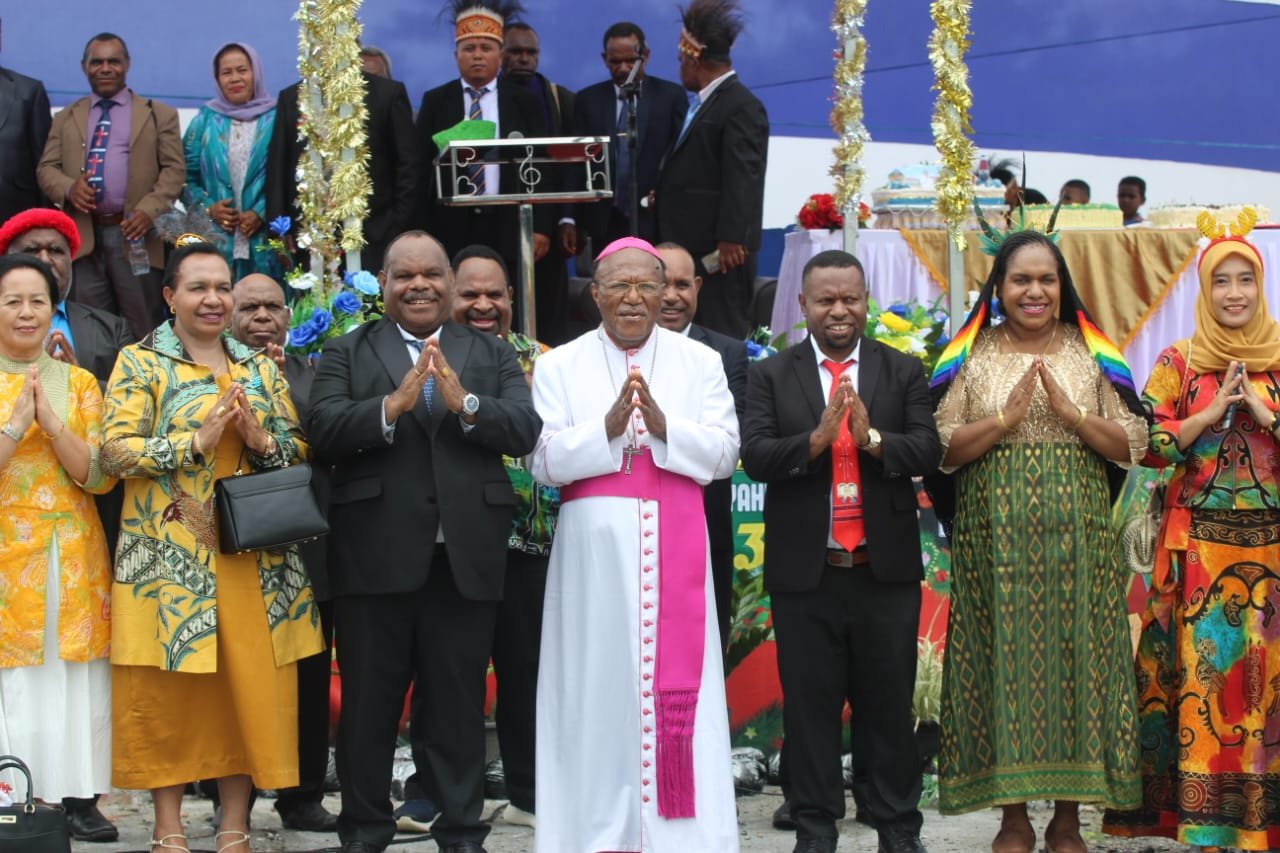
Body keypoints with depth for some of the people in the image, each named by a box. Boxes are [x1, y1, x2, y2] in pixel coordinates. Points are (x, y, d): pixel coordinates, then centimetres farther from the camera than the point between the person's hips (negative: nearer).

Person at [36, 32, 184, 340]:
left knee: (143, 333, -2)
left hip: (135, 235, -2)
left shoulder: (159, 115, 10)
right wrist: (68, 188, -10)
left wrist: (149, 210, -13)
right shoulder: (66, 119, 18)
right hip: (83, 237, 2)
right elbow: (46, 168, 13)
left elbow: (174, 169, 3)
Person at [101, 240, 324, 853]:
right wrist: (196, 441, -18)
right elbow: (115, 450, -9)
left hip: (253, 556, 4)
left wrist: (262, 440, -9)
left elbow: (300, 447, 12)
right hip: (170, 555, -4)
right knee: (169, 690, 0)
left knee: (250, 685, 4)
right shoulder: (140, 362, 1)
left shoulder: (260, 367, 14)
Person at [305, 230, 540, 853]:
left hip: (466, 559, 1)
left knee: (459, 703, 7)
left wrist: (465, 402, -19)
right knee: (368, 703, 7)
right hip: (376, 558, -1)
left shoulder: (493, 355, 11)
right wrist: (392, 405, -22)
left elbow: (526, 430, -3)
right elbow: (322, 430, -8)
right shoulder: (346, 353, 7)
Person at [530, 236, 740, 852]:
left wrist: (663, 426, -15)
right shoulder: (559, 366, 7)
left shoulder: (701, 363, 8)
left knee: (674, 680, -3)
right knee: (598, 681, 1)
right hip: (594, 547, 0)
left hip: (674, 548, 0)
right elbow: (543, 461, -1)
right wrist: (608, 426, -15)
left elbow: (724, 453, 1)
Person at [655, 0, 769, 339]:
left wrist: (731, 240, -24)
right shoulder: (701, 104, 18)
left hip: (719, 247, -10)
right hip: (694, 243, 10)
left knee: (722, 337, -6)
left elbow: (742, 180, -20)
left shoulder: (742, 107, -13)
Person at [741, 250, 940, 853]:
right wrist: (817, 438, -23)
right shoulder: (770, 376, 3)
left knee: (890, 705, 8)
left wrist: (872, 439, -21)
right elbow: (755, 457, -8)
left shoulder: (903, 372, 6)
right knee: (810, 707, 6)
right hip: (805, 573, 0)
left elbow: (928, 451, -4)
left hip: (885, 570, 1)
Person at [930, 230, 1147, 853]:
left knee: (1076, 660, 1)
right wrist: (1006, 416, -14)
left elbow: (1131, 447, 3)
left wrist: (1070, 412, -11)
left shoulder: (1093, 354, 7)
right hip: (996, 537, -1)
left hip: (1076, 536, 1)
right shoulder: (969, 357, 4)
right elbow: (942, 450, -2)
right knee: (1004, 661, 0)